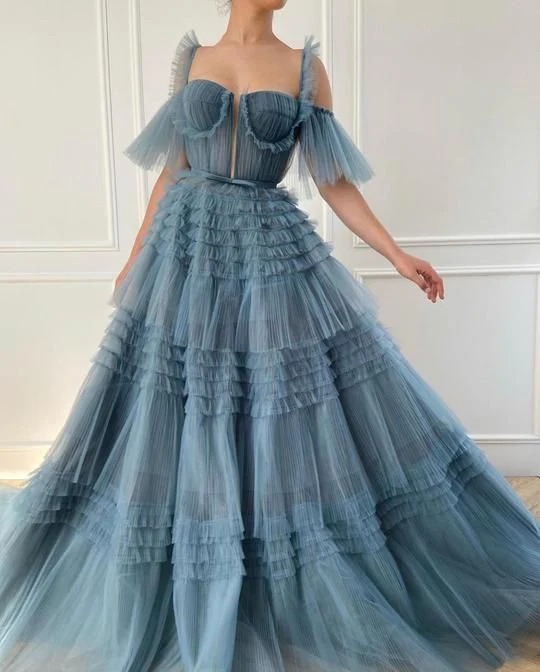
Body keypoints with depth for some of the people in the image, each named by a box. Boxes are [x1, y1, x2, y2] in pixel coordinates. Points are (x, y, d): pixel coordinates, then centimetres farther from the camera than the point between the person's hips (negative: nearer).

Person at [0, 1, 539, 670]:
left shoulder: (305, 67, 5)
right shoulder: (190, 57, 10)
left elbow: (334, 180, 5)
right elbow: (171, 168, 13)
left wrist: (396, 254, 1)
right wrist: (136, 256, 14)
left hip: (275, 254, -1)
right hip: (186, 254, 2)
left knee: (288, 441, 3)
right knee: (180, 432, 6)